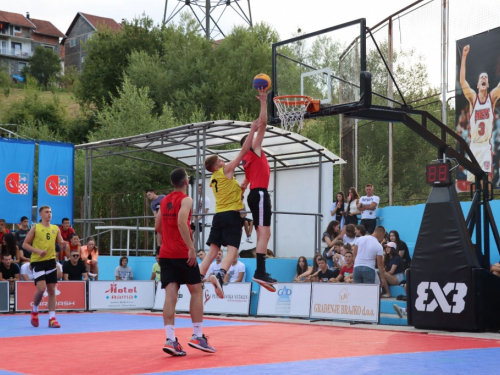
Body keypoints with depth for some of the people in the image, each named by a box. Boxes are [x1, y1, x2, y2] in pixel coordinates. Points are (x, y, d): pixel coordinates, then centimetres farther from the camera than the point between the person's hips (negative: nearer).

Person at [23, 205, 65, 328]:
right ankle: (34, 311, 11)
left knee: (52, 290, 3)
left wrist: (63, 243, -14)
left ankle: (52, 318, 8)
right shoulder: (35, 228, -2)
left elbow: (61, 243, 10)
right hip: (38, 261, -4)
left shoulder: (55, 228, 10)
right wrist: (38, 251, -17)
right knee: (41, 288, -16)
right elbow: (25, 244, -3)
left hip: (51, 261, 4)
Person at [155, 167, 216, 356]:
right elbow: (181, 222, -23)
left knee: (170, 294, -3)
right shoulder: (186, 199, -7)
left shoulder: (164, 201, 15)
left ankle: (170, 339, -13)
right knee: (196, 291, 7)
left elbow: (158, 226, 21)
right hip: (183, 253, -6)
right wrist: (191, 247, -24)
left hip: (165, 253, 6)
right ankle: (197, 336, 5)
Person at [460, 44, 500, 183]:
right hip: (473, 145, 1)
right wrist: (464, 57, -19)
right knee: (472, 179, 2)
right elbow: (462, 81, -11)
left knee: (487, 176, -20)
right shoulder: (473, 97, 1)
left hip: (486, 145, -1)